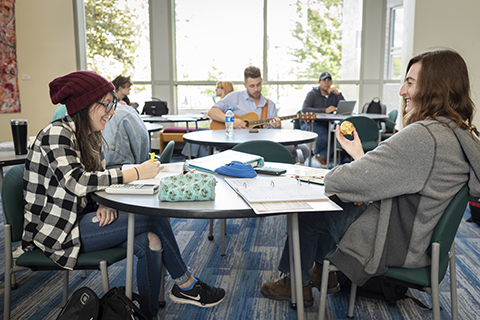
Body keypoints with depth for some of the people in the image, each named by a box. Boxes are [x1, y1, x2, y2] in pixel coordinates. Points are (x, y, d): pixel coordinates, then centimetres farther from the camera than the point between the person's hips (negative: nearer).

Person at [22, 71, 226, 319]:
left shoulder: (91, 136, 9)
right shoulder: (56, 134, -17)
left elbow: (98, 179, 10)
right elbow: (76, 182, -31)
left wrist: (105, 204, -13)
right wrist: (136, 173, -29)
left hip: (80, 219, 8)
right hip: (56, 231, -8)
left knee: (149, 241, -14)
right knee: (155, 217, -17)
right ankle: (185, 285, 3)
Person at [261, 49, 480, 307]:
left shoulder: (421, 136, -31)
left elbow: (353, 180, -27)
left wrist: (330, 175, -6)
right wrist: (359, 156, 6)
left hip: (398, 244, -9)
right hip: (423, 235, 9)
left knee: (308, 214, 7)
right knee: (332, 202, 20)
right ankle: (323, 271, 34)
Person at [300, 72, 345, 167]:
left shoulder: (334, 95, 9)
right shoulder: (312, 94, -4)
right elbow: (304, 110, -22)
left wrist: (338, 93, -13)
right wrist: (325, 110, -30)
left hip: (327, 124, 5)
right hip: (310, 123, -5)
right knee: (324, 134, -35)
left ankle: (322, 156, -11)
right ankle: (316, 152, -2)